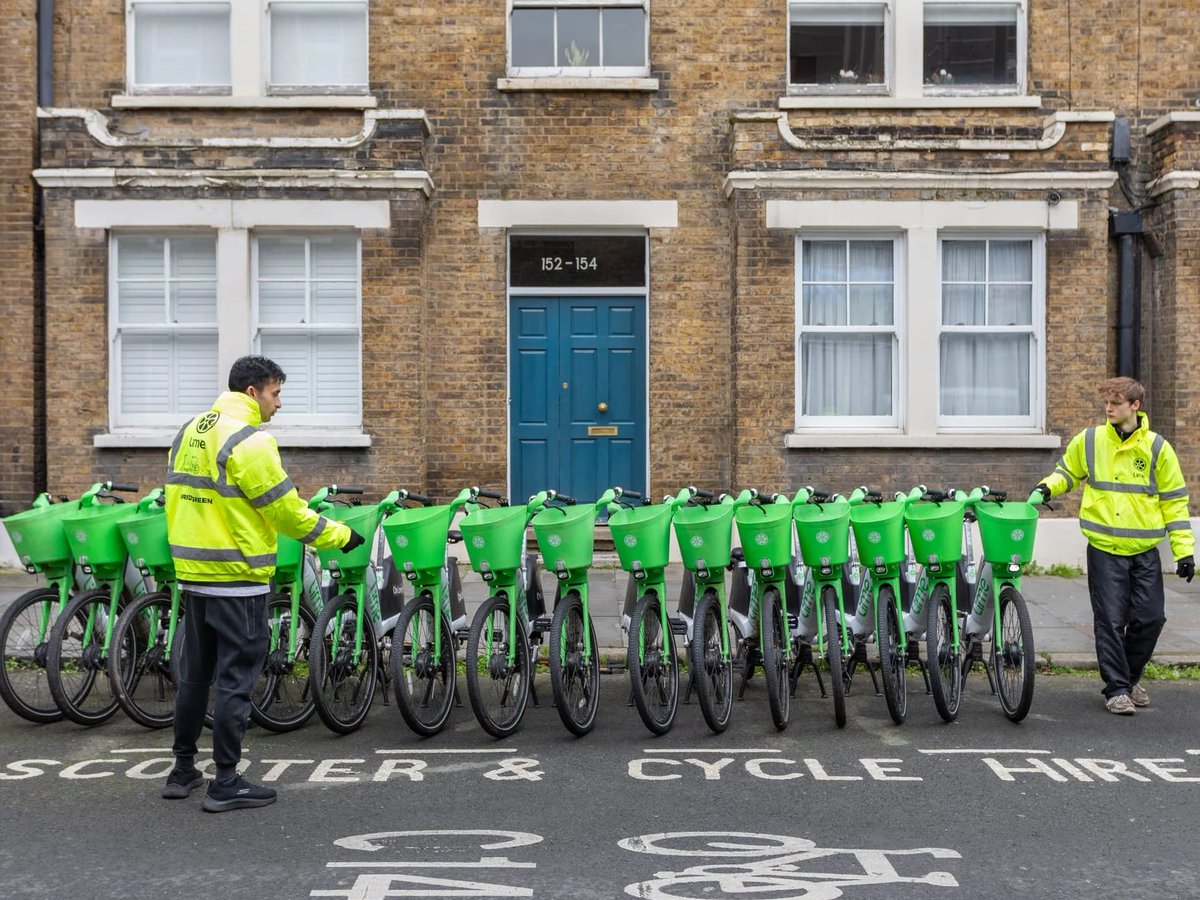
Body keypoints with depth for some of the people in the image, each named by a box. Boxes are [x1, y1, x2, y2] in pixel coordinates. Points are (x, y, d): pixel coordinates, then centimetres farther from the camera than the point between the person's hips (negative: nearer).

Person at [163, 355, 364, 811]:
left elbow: (175, 502, 16)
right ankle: (226, 783, 3)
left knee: (194, 674, 17)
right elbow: (286, 510, -15)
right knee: (235, 679, -1)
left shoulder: (189, 433, 11)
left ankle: (183, 770, 25)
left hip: (192, 574, 8)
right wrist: (340, 535, -4)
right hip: (236, 581, -8)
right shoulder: (249, 440, -16)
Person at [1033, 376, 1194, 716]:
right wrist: (1048, 486, -6)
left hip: (1145, 551, 1)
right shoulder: (1089, 440, -1)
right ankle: (1116, 688, 10)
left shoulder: (1157, 447, -1)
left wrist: (1184, 549, 0)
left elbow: (1174, 500, 4)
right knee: (1110, 621, -2)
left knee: (1150, 617, 4)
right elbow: (1067, 472, 17)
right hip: (1105, 550, -1)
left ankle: (1130, 677, 25)